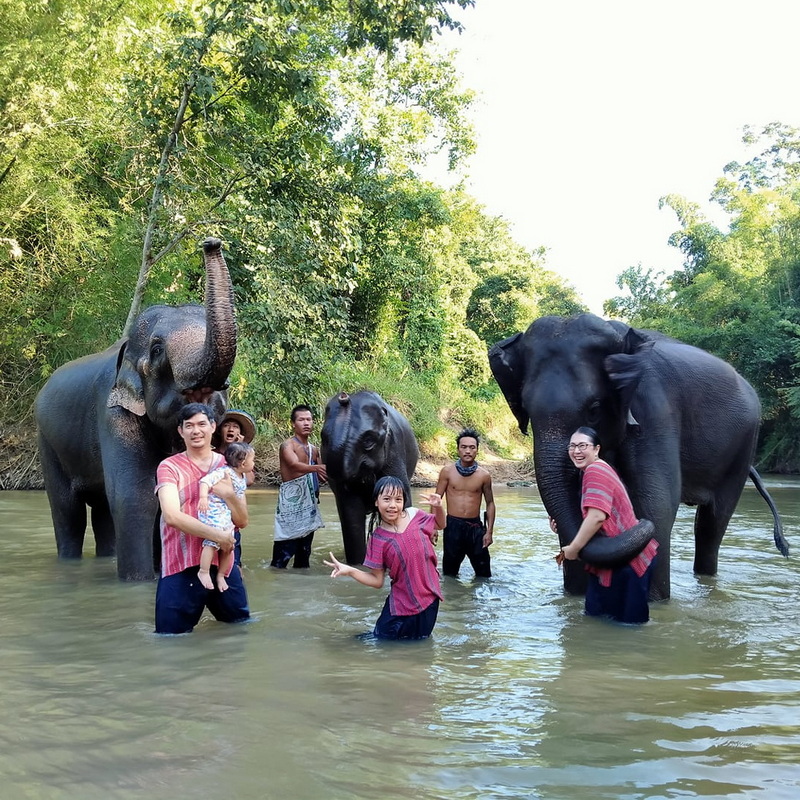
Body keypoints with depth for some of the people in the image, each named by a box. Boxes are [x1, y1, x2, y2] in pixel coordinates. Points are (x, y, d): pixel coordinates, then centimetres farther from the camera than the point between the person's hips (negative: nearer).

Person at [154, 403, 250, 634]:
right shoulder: (169, 467, -4)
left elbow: (242, 521, 4)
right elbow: (172, 517, -19)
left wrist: (229, 495, -15)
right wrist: (218, 535, -23)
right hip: (181, 567, -3)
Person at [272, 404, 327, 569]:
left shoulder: (314, 449, 15)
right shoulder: (288, 445, -9)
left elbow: (322, 475, 19)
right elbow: (294, 465, -29)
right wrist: (316, 468, -46)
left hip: (309, 501, 8)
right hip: (291, 500, -8)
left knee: (305, 547, 13)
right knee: (286, 547, -12)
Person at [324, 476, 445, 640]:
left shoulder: (415, 515, -9)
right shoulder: (378, 539, -13)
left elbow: (440, 525, 11)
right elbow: (377, 580, -9)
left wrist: (438, 507, -10)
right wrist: (349, 570, -23)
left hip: (429, 600, 2)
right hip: (402, 606, -2)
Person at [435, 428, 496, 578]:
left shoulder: (484, 475, -1)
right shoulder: (447, 471, -3)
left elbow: (490, 503, 7)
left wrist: (489, 531, 2)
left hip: (475, 526, 1)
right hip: (453, 525, -1)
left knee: (484, 573, 4)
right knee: (449, 572, 11)